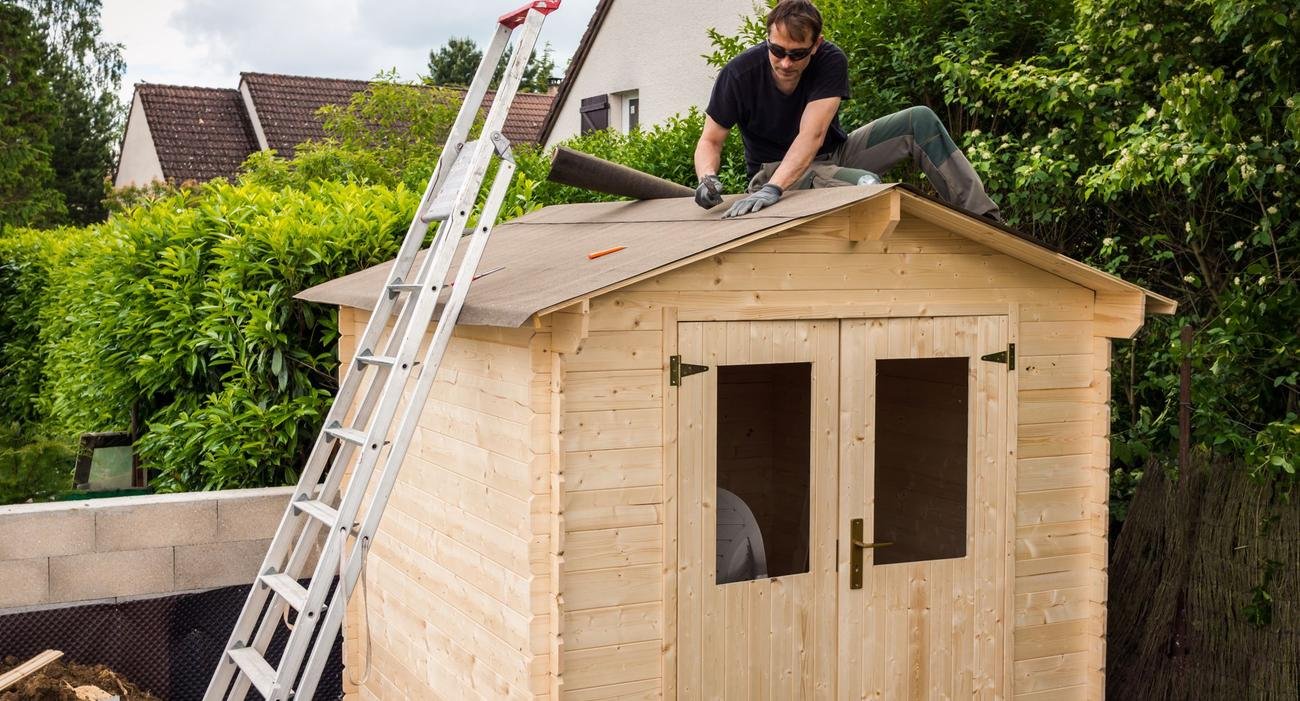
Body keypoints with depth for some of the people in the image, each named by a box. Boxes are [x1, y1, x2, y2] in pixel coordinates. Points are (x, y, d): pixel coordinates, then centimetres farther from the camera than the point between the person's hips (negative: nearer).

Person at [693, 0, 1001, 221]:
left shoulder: (831, 61, -20)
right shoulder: (739, 74, -22)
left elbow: (812, 135, -31)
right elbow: (710, 140, -14)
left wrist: (772, 190, -46)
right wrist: (707, 178, -38)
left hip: (834, 154, 4)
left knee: (921, 121, -10)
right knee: (867, 184, -36)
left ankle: (983, 216, -8)